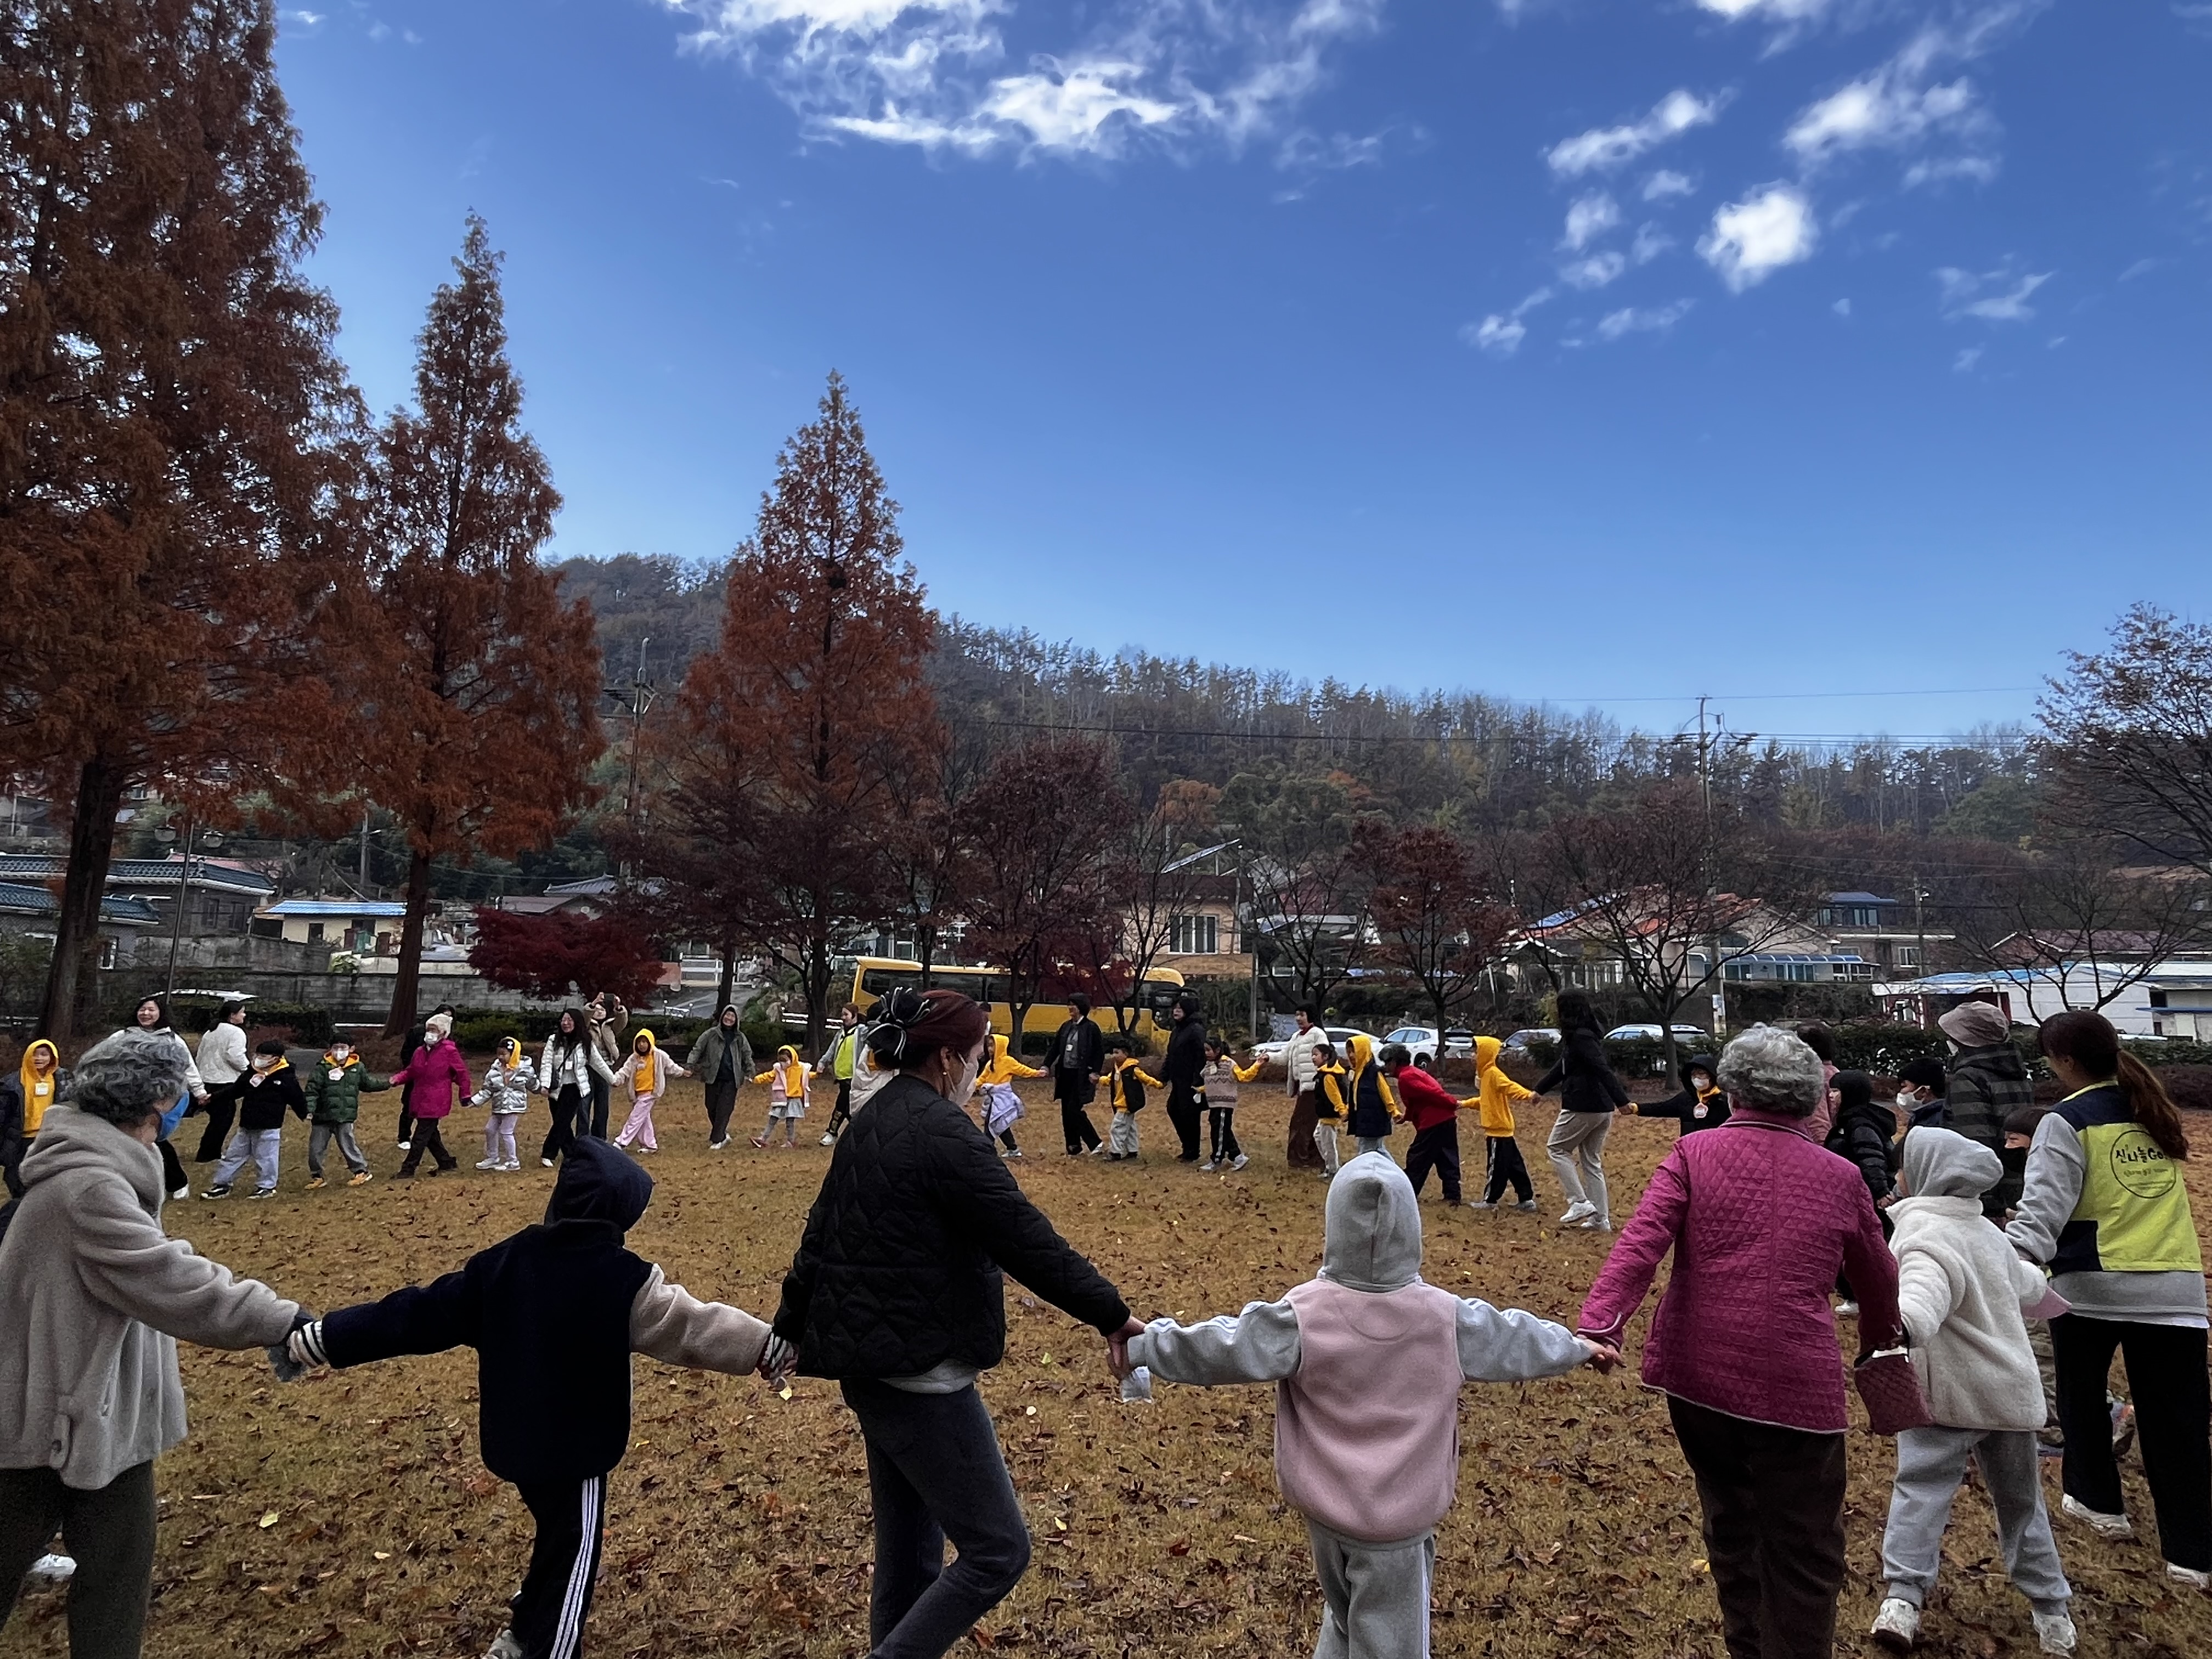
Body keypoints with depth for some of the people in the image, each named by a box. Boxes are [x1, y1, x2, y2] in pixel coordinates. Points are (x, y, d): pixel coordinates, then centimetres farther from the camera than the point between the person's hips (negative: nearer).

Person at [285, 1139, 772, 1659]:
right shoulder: (624, 1279, -22)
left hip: (513, 1438, 6)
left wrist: (318, 1340, 3)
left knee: (556, 1533, 29)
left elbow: (421, 1313, -5)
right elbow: (692, 1325, -20)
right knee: (572, 1558, 12)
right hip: (576, 1446, -6)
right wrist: (766, 1347, -13)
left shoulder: (503, 1261, -8)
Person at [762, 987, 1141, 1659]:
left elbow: (822, 1233, 17)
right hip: (918, 1371, -10)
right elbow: (1029, 1242, -21)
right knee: (997, 1549, 0)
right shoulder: (944, 1133, -20)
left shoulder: (871, 1124, 9)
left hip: (872, 1362, 10)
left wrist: (791, 1328, 26)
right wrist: (1112, 1315, -13)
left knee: (908, 1548, 19)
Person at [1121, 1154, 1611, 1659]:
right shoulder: (1445, 1316, -12)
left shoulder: (1303, 1315, -17)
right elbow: (1516, 1340, 3)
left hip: (1325, 1505, 1)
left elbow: (1217, 1347, -13)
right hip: (1401, 1514, -1)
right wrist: (1578, 1347, 23)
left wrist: (1141, 1345, 1)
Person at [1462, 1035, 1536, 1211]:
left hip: (1498, 1129, -10)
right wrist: (1465, 1103, 31)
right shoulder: (1486, 1074, 16)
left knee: (1496, 1166, 0)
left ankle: (1489, 1200, 7)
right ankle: (1527, 1199, 15)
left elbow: (1511, 1087, -30)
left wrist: (1528, 1094, -47)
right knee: (1514, 1165, 11)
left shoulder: (1493, 1073, -14)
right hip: (1499, 1128, 10)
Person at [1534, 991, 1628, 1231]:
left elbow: (1602, 1070, -26)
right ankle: (1601, 1218, 15)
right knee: (1592, 1161, 14)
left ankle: (1580, 1203, -1)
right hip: (1602, 1109, 9)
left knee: (1556, 1149, 6)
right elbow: (1562, 1066, 26)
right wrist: (1539, 1090, 35)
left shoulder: (1579, 1038, -16)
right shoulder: (1586, 1035, 15)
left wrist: (1622, 1101, -33)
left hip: (1582, 1108, -9)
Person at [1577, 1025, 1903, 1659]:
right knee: (1804, 1556, 12)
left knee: (1731, 1528, 22)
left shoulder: (1694, 1154, 0)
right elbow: (1879, 1282, 19)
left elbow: (1640, 1243, -15)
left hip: (1697, 1376, 2)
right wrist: (1878, 1344, 38)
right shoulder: (1841, 1178, 4)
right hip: (1795, 1386, -2)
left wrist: (1599, 1325, -22)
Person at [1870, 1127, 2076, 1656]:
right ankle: (2051, 1610, 29)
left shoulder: (1926, 1236, -17)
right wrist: (2051, 1294, 55)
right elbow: (2027, 1284, 31)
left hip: (1945, 1394, -7)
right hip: (2010, 1390, 8)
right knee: (2020, 1501, 20)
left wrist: (1896, 1329, -59)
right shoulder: (1984, 1232, 10)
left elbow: (1923, 1295, -39)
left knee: (1919, 1487, -3)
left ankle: (1903, 1597, -13)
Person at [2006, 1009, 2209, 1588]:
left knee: (2082, 1393, 18)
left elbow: (2043, 1209, -18)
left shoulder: (2066, 1122, -8)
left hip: (2091, 1284, -4)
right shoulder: (2152, 1111, 11)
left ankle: (2100, 1503, 30)